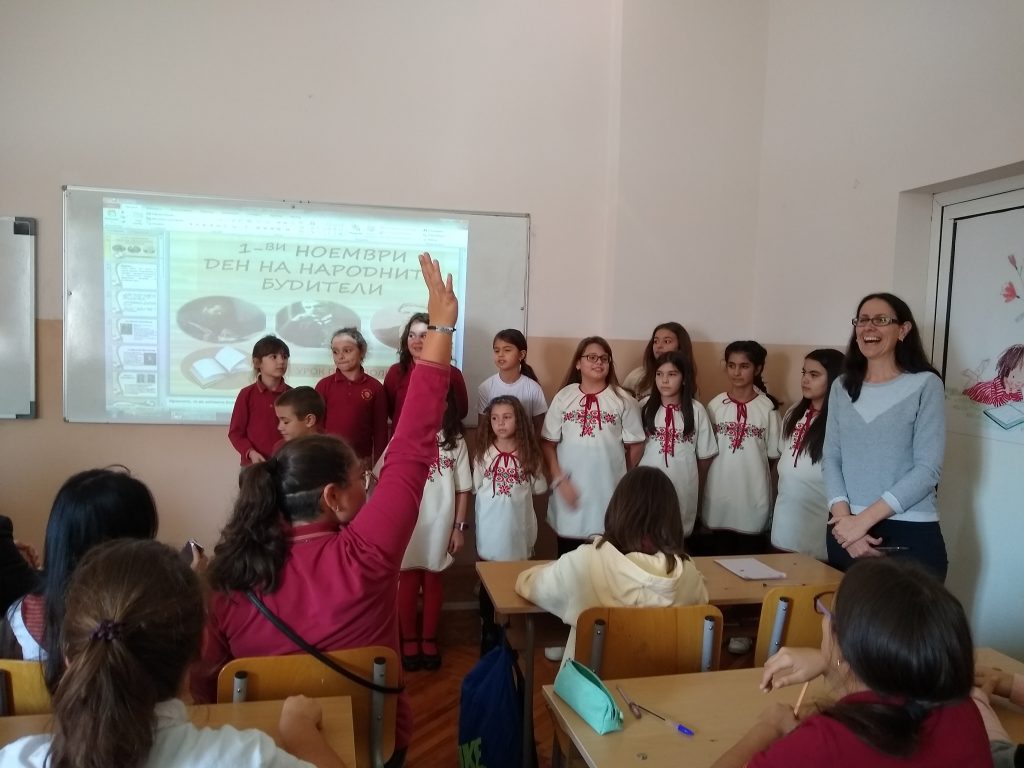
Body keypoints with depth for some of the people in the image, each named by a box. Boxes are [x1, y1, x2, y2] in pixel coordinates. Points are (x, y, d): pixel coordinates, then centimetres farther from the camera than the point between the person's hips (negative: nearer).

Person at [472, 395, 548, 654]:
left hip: (520, 531, 0)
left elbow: (539, 490, 4)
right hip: (490, 532, 0)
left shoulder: (529, 453, -3)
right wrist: (494, 504, -3)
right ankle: (489, 639, 26)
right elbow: (475, 490, 3)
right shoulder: (483, 452, -3)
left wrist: (517, 499, -2)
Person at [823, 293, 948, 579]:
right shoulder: (842, 387, 8)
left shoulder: (925, 385, -4)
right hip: (846, 531, 4)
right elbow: (831, 459, 3)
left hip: (910, 536, -4)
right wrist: (844, 517, -12)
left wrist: (864, 519, -16)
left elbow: (928, 469, -11)